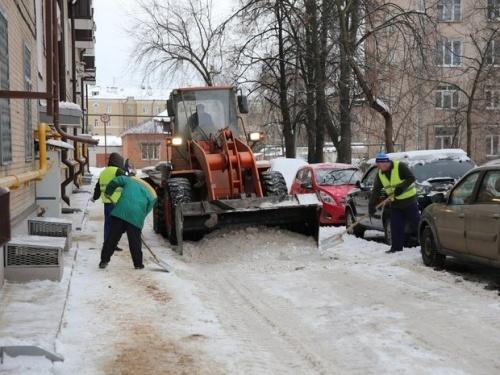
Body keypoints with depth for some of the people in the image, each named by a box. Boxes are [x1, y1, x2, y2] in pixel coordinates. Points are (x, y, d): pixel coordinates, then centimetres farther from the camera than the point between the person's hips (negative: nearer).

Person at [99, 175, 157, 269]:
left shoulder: (131, 180, 21)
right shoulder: (152, 195, 17)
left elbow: (115, 181, 14)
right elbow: (147, 210, 12)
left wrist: (108, 192, 27)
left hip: (120, 212, 1)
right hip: (136, 217, -1)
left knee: (112, 238, 8)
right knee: (135, 241, 11)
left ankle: (104, 261, 11)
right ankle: (138, 264, 18)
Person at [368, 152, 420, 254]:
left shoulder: (400, 166, -17)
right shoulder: (380, 174, 2)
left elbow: (411, 178, -20)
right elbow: (376, 190, 2)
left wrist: (401, 188, -31)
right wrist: (371, 206, -5)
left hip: (409, 200, -6)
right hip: (395, 203, 6)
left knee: (416, 222, -3)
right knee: (395, 226, 3)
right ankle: (396, 247, 10)